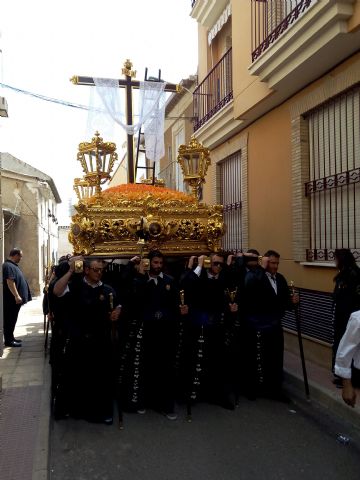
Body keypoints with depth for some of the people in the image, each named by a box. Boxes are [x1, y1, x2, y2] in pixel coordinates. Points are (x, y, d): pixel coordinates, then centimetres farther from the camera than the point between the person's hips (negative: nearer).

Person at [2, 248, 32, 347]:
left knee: (12, 319, 16)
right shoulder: (8, 266, -17)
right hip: (12, 299, -10)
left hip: (14, 299, 10)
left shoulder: (13, 265, 16)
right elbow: (10, 282, -25)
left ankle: (10, 337, 24)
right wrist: (17, 296, -27)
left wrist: (19, 296, 25)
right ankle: (8, 340, 4)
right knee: (9, 320, -3)